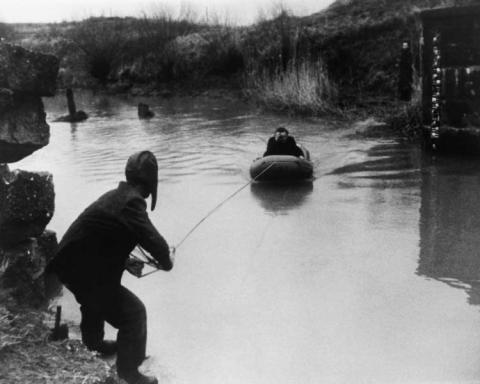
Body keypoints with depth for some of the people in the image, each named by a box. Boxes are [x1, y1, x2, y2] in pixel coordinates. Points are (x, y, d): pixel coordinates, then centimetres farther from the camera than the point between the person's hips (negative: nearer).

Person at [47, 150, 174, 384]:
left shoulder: (115, 196, 8)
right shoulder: (131, 201, -22)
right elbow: (153, 240, -29)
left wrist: (125, 262, 13)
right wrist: (166, 261, -9)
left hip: (69, 264, 10)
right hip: (85, 273, -10)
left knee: (96, 298, 36)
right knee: (134, 312, -2)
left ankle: (93, 344, 60)